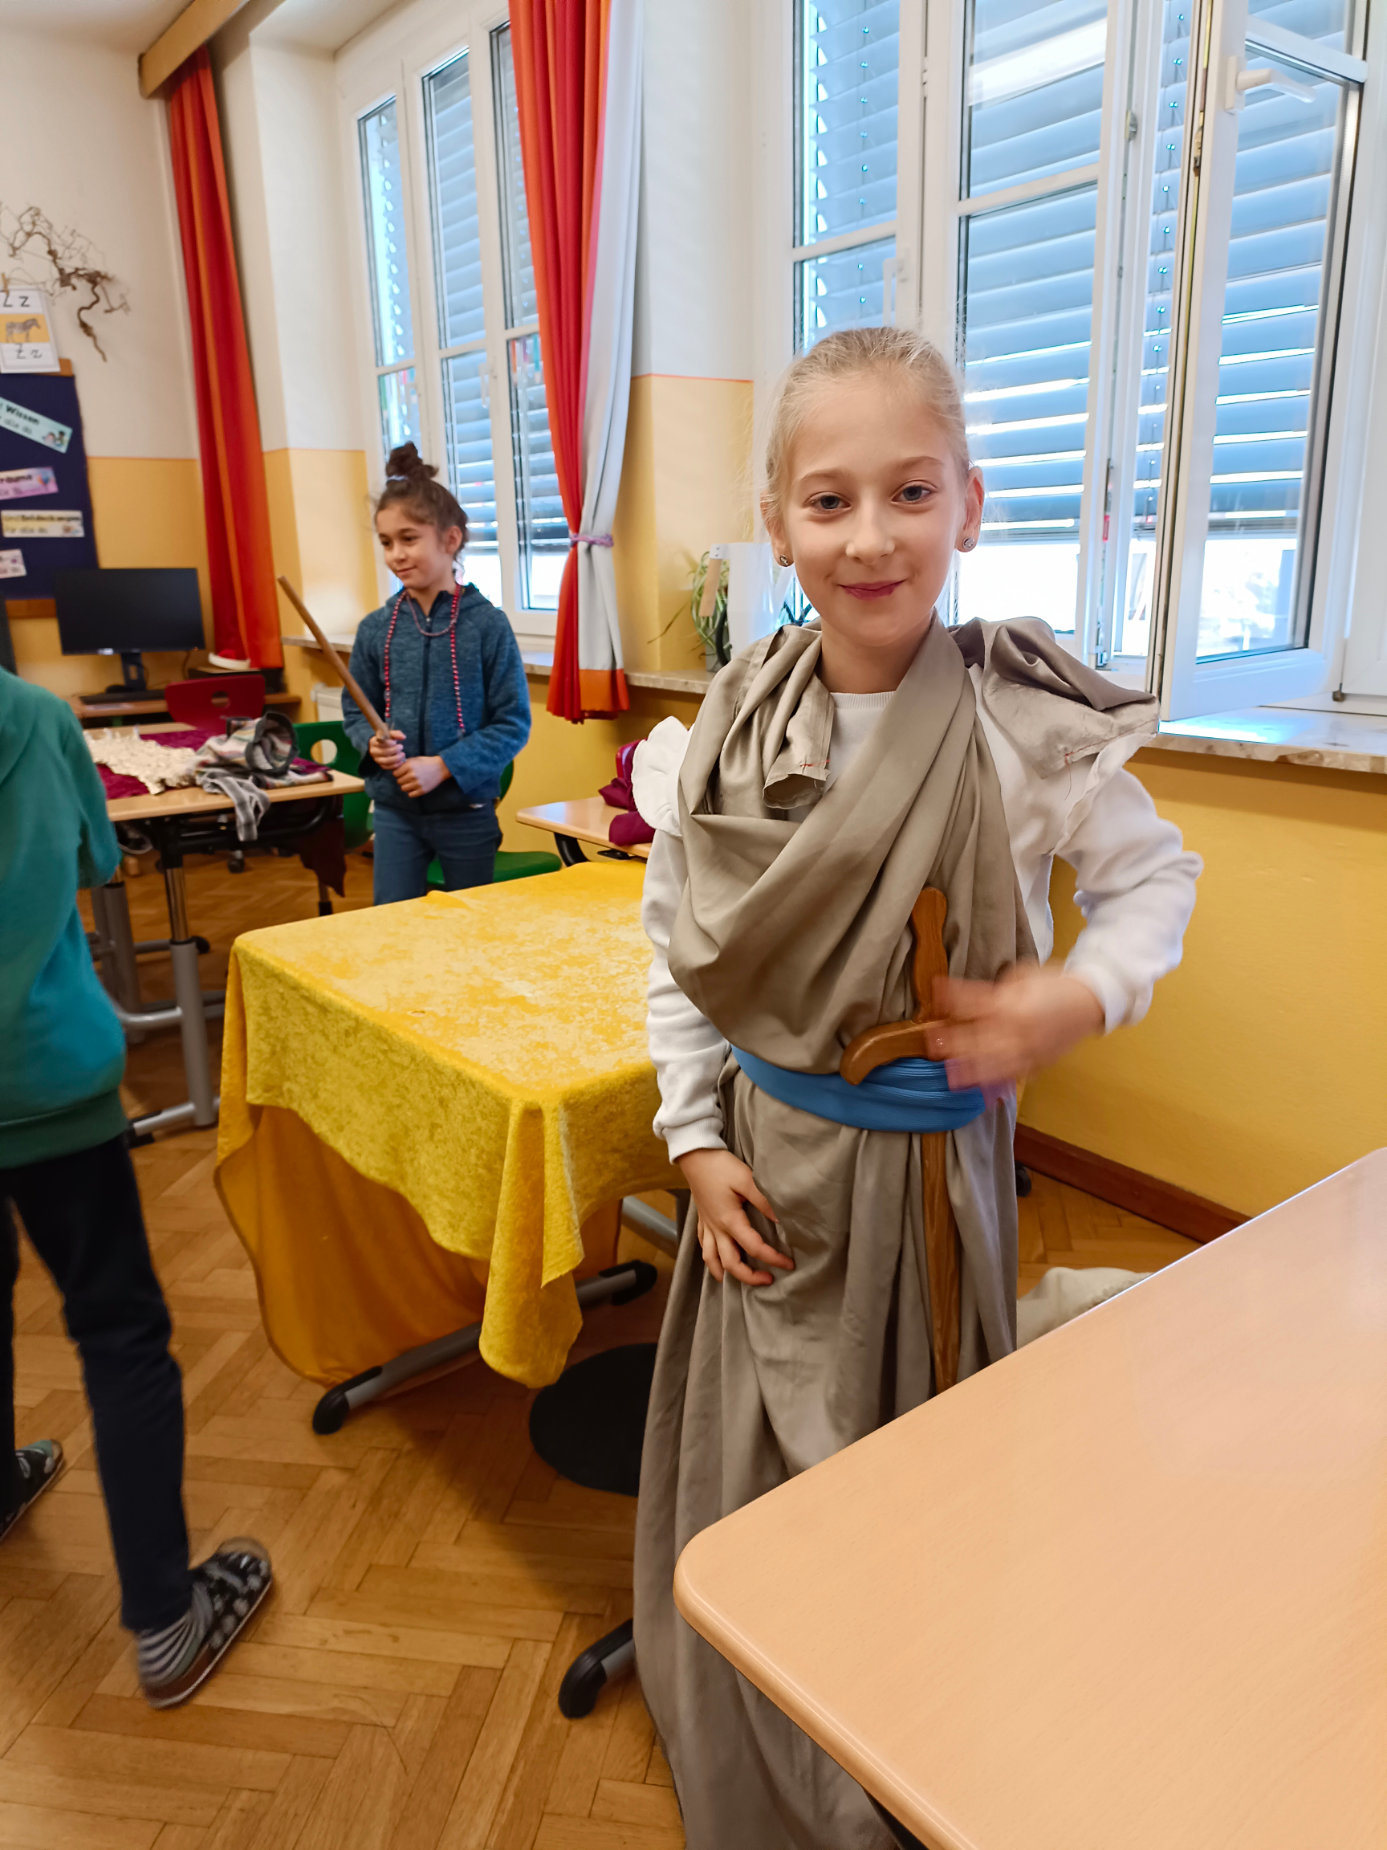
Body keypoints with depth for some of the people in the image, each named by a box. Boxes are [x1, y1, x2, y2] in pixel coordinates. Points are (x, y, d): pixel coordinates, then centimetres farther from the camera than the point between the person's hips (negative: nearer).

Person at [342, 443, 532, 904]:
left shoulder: (487, 624, -10)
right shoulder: (376, 629, 1)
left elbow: (513, 722, -9)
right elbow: (356, 712, 10)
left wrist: (445, 766, -18)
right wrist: (372, 743, -12)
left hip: (468, 809, -2)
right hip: (395, 807, 3)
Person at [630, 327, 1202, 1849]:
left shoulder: (1027, 729, -15)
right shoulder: (731, 732, -7)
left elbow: (1154, 874, 1)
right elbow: (675, 943, 2)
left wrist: (1078, 998, -18)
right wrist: (697, 1140, -1)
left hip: (937, 1159, -2)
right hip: (772, 1159, 3)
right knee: (759, 1487, 18)